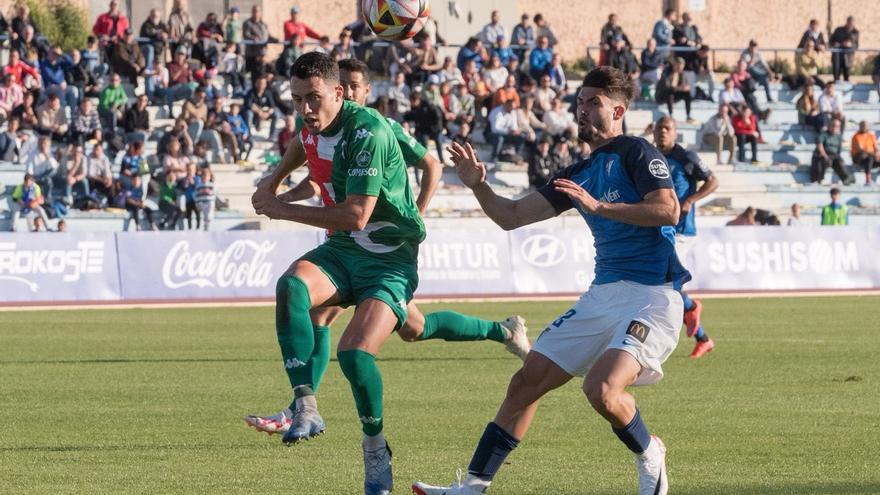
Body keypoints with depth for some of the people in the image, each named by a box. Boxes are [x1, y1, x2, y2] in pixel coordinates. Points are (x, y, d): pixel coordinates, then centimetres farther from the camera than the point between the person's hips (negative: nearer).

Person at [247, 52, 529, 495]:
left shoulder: (367, 131, -23)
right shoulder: (316, 124, 3)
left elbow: (356, 214, -27)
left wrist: (281, 209, -18)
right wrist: (273, 180, 20)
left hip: (390, 258, -7)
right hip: (343, 250, 7)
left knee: (354, 354, -24)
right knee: (291, 285, -28)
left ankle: (376, 449, 3)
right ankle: (305, 406, -29)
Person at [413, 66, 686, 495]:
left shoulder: (636, 154, -5)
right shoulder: (578, 174, 18)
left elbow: (668, 210, -20)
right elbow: (512, 216, 18)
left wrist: (598, 206, -23)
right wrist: (478, 186, 0)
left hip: (651, 296, -8)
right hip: (603, 295, 8)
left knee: (601, 389, -26)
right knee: (527, 382, 3)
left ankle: (650, 457, 4)